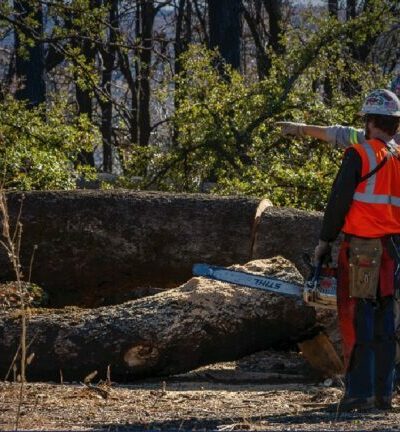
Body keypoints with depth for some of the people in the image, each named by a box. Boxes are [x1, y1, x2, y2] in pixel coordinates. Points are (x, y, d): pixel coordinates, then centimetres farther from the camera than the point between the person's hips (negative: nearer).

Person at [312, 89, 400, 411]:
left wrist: (325, 241, 2)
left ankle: (359, 392, -8)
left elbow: (339, 201, -8)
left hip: (362, 248, -6)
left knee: (357, 321, -4)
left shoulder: (359, 155, -8)